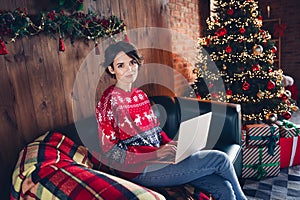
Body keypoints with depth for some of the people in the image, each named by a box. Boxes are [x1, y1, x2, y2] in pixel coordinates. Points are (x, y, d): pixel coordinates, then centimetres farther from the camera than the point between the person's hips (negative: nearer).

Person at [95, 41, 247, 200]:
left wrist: (169, 143, -4)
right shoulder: (109, 101, -11)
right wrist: (156, 152, -21)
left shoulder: (140, 95, 11)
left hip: (156, 156, 7)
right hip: (138, 170, -7)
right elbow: (111, 152, -14)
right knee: (220, 159, -9)